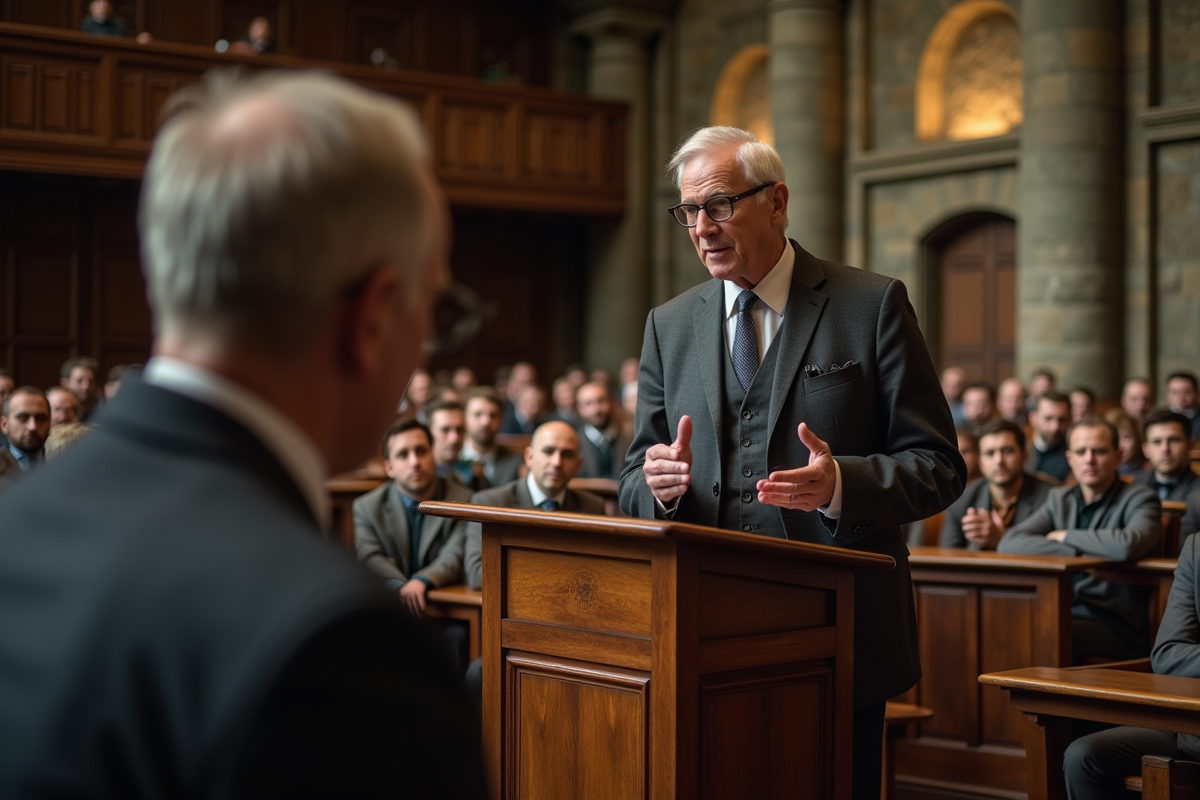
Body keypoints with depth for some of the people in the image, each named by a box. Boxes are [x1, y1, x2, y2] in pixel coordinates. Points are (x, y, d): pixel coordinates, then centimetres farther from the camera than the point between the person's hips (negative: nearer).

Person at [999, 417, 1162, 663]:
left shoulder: (1139, 500, 0)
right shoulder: (1059, 498, 15)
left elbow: (1126, 546, -25)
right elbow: (1009, 543, -1)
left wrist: (1065, 536, -8)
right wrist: (1079, 553, -13)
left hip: (1115, 627, -5)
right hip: (1061, 613, 5)